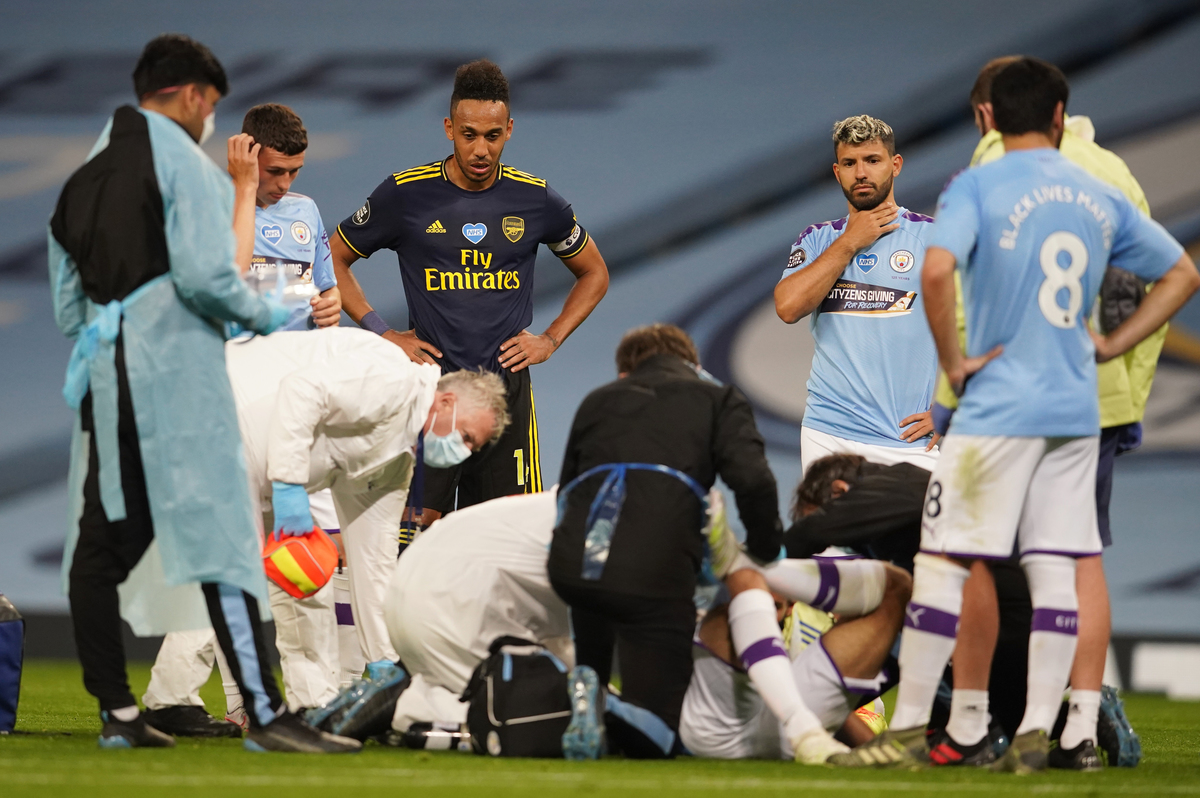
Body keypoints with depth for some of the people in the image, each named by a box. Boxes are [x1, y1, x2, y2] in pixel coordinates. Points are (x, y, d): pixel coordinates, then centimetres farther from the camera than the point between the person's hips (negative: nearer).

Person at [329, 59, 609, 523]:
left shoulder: (535, 200, 4)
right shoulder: (406, 194, -1)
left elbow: (593, 274, 20)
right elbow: (333, 259, 10)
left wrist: (550, 340, 7)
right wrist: (380, 333, 1)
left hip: (506, 386, 2)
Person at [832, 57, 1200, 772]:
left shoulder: (977, 188, -5)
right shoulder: (1100, 198, 10)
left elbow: (937, 269, -23)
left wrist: (953, 360, -11)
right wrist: (1113, 345, 15)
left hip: (998, 408, -5)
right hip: (1077, 410, 5)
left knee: (942, 561, -1)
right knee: (1056, 571, 5)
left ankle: (910, 729, -2)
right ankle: (1038, 734, 2)